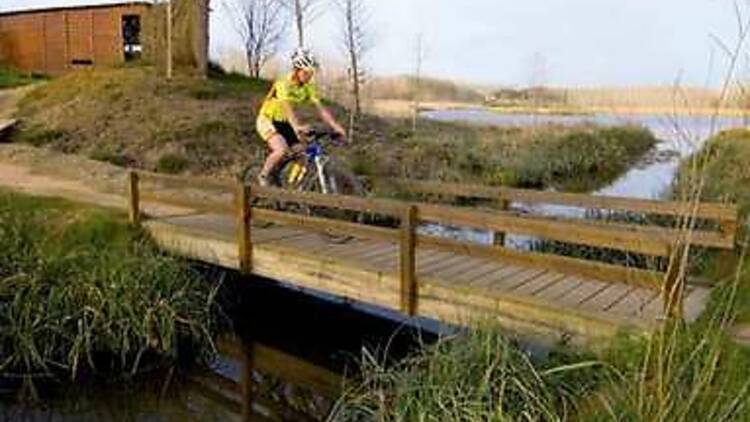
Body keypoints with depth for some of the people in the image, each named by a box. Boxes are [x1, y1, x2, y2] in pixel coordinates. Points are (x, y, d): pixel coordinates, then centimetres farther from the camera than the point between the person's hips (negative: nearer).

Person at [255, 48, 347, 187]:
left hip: (284, 123, 6)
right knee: (282, 150, -29)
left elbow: (321, 109, -13)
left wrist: (337, 127, -26)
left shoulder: (308, 88, -7)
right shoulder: (283, 84, -26)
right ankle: (263, 176, -6)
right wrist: (297, 127, -59)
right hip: (268, 120, -6)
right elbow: (287, 107, -42)